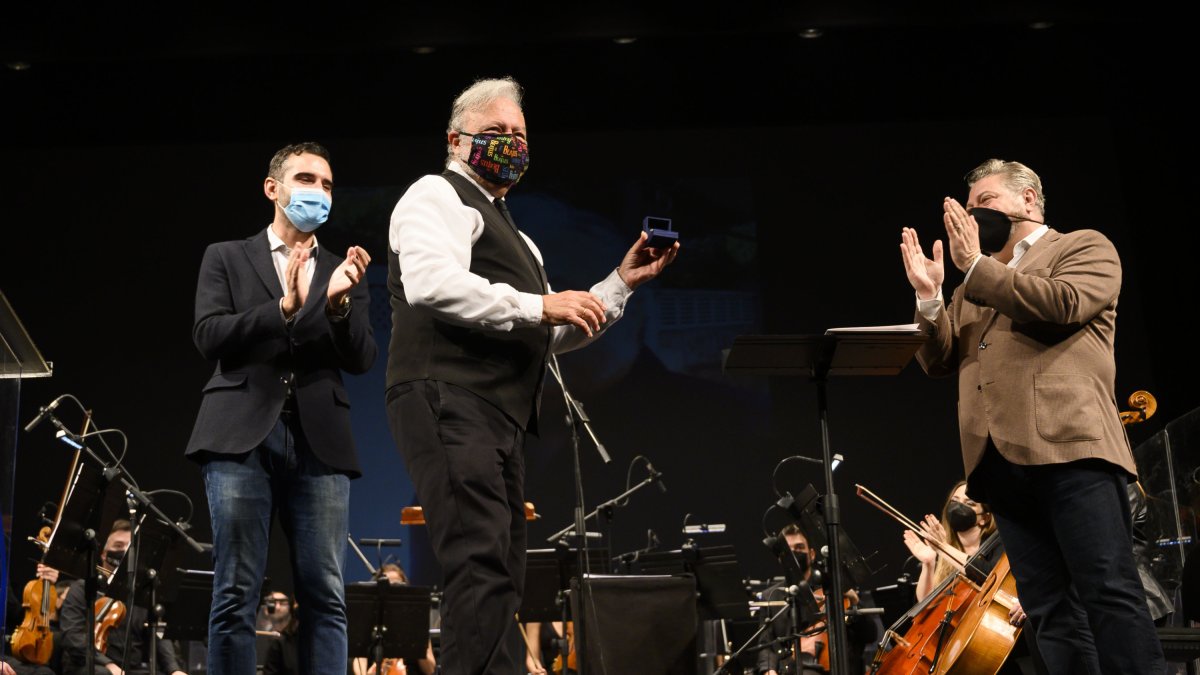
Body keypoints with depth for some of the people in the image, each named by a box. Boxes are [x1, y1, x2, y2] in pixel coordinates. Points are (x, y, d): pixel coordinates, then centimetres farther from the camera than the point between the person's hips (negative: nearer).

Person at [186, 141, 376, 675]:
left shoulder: (343, 273, 18)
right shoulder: (227, 258, 13)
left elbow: (361, 360, 8)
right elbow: (208, 336, -1)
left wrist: (338, 303, -11)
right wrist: (283, 307, -14)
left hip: (320, 442, 2)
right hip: (242, 434, -2)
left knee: (325, 597, -1)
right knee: (235, 596, -3)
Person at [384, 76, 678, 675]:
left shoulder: (509, 233, 31)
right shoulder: (437, 195, 3)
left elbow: (553, 337, 29)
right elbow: (430, 282, -18)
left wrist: (622, 282, 20)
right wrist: (538, 305, -17)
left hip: (500, 417, 10)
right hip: (448, 400, -10)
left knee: (501, 577, 8)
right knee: (482, 562, -21)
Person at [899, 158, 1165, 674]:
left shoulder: (1085, 247, 11)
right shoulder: (974, 288, 28)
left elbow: (1064, 305, -10)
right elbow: (939, 361, 19)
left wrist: (977, 266, -7)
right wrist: (929, 297, 3)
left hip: (1069, 444, -6)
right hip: (1001, 458, 6)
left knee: (1111, 593, -12)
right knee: (1048, 610, 2)